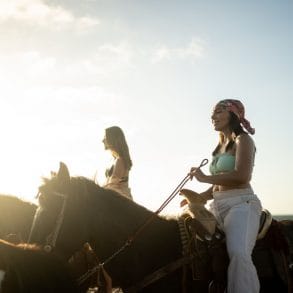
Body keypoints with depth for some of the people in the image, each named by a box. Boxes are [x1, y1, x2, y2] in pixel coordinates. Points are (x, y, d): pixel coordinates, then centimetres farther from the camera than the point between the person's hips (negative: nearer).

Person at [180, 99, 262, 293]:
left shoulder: (243, 140, -2)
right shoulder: (221, 147, 21)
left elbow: (242, 176, -19)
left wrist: (205, 178, -12)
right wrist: (199, 197, 8)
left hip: (241, 204, -9)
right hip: (217, 207, 9)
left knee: (238, 253, -31)